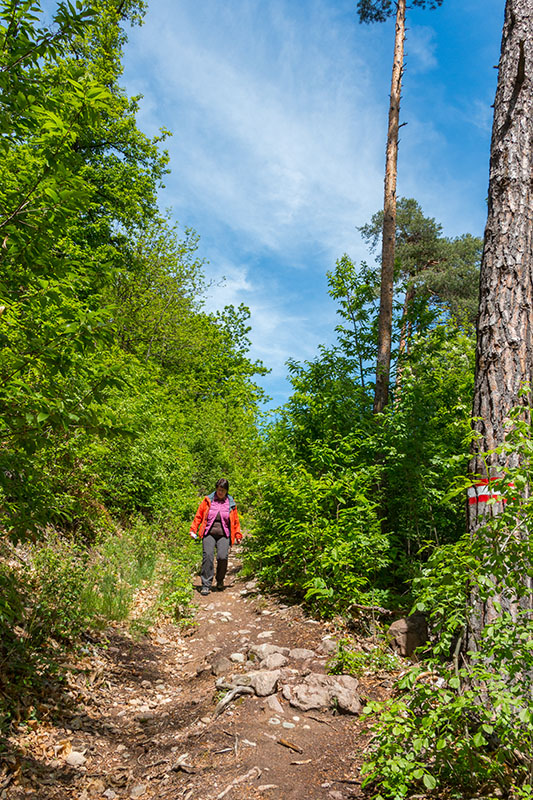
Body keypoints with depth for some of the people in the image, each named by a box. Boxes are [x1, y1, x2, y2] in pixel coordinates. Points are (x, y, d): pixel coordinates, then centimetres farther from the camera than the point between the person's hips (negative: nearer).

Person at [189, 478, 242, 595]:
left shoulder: (231, 503, 11)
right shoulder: (208, 500, 8)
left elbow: (235, 520, 18)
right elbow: (198, 515, 11)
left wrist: (238, 534, 14)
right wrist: (193, 529, 6)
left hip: (224, 535, 0)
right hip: (209, 533, 0)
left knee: (222, 557, -16)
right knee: (208, 556, -17)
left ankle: (220, 581, 12)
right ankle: (206, 585, -9)